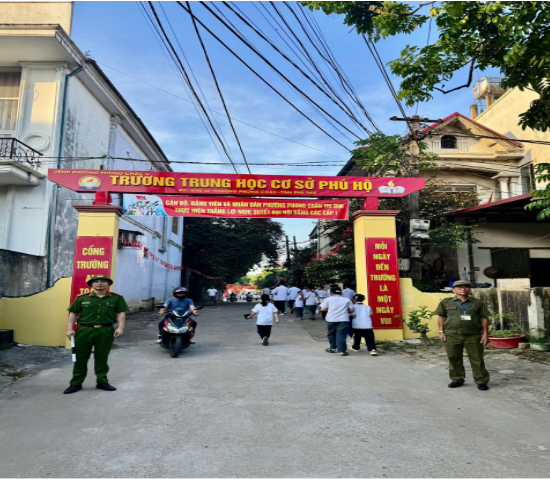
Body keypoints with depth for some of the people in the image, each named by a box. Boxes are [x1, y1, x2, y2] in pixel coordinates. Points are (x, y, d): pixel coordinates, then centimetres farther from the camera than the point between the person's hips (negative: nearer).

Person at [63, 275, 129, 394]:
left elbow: (121, 313, 0)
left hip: (105, 332, 0)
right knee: (81, 358, 7)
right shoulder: (82, 298, 4)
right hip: (84, 331, 0)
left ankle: (102, 382, 23)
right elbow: (73, 313, 7)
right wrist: (70, 328, -1)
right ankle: (75, 383, 21)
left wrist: (120, 327, -10)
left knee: (102, 358, 10)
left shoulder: (116, 298, 2)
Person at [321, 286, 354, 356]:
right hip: (343, 319, 0)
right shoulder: (347, 300, 8)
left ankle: (333, 348, 27)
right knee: (341, 335, 0)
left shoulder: (328, 299, 3)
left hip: (331, 319, 0)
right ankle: (342, 351, -6)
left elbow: (323, 309, -1)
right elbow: (351, 310, 6)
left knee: (331, 334, 18)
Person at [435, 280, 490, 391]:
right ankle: (457, 379, 22)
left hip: (473, 336, 0)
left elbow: (484, 318, 8)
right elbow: (441, 317, 9)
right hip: (452, 335, 1)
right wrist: (441, 332, 4)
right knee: (454, 358, 7)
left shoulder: (478, 303, 7)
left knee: (477, 359, 4)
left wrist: (485, 333, 2)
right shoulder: (446, 302, 6)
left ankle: (481, 381, 17)